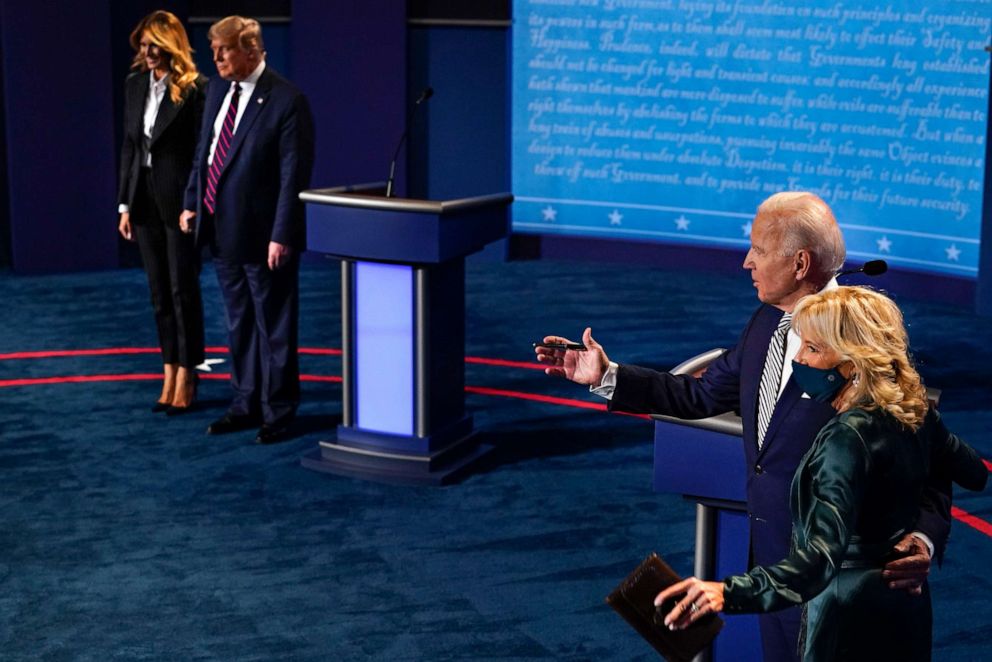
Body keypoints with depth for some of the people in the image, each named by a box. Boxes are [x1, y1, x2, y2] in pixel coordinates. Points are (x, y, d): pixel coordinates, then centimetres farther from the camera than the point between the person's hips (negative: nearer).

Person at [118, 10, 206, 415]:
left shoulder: (195, 89, -11)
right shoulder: (135, 85, 9)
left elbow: (202, 150, -12)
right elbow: (128, 146, 12)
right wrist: (125, 204, 9)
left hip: (179, 200, -6)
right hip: (145, 200, 6)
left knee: (183, 290, 1)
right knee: (159, 292, 11)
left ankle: (186, 379, 10)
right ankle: (170, 376, 18)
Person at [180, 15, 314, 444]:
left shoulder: (286, 100, -16)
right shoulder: (218, 90, 7)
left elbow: (294, 174, -17)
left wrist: (282, 235, -20)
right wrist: (192, 202, 10)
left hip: (262, 234, -7)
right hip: (222, 229, 7)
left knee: (274, 327, 5)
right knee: (238, 325, 17)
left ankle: (277, 413, 17)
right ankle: (246, 404, 28)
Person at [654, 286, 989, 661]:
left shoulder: (848, 437, -27)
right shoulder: (917, 413, -2)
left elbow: (820, 559, -38)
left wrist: (730, 593, -52)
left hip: (852, 616, -9)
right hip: (907, 603, 9)